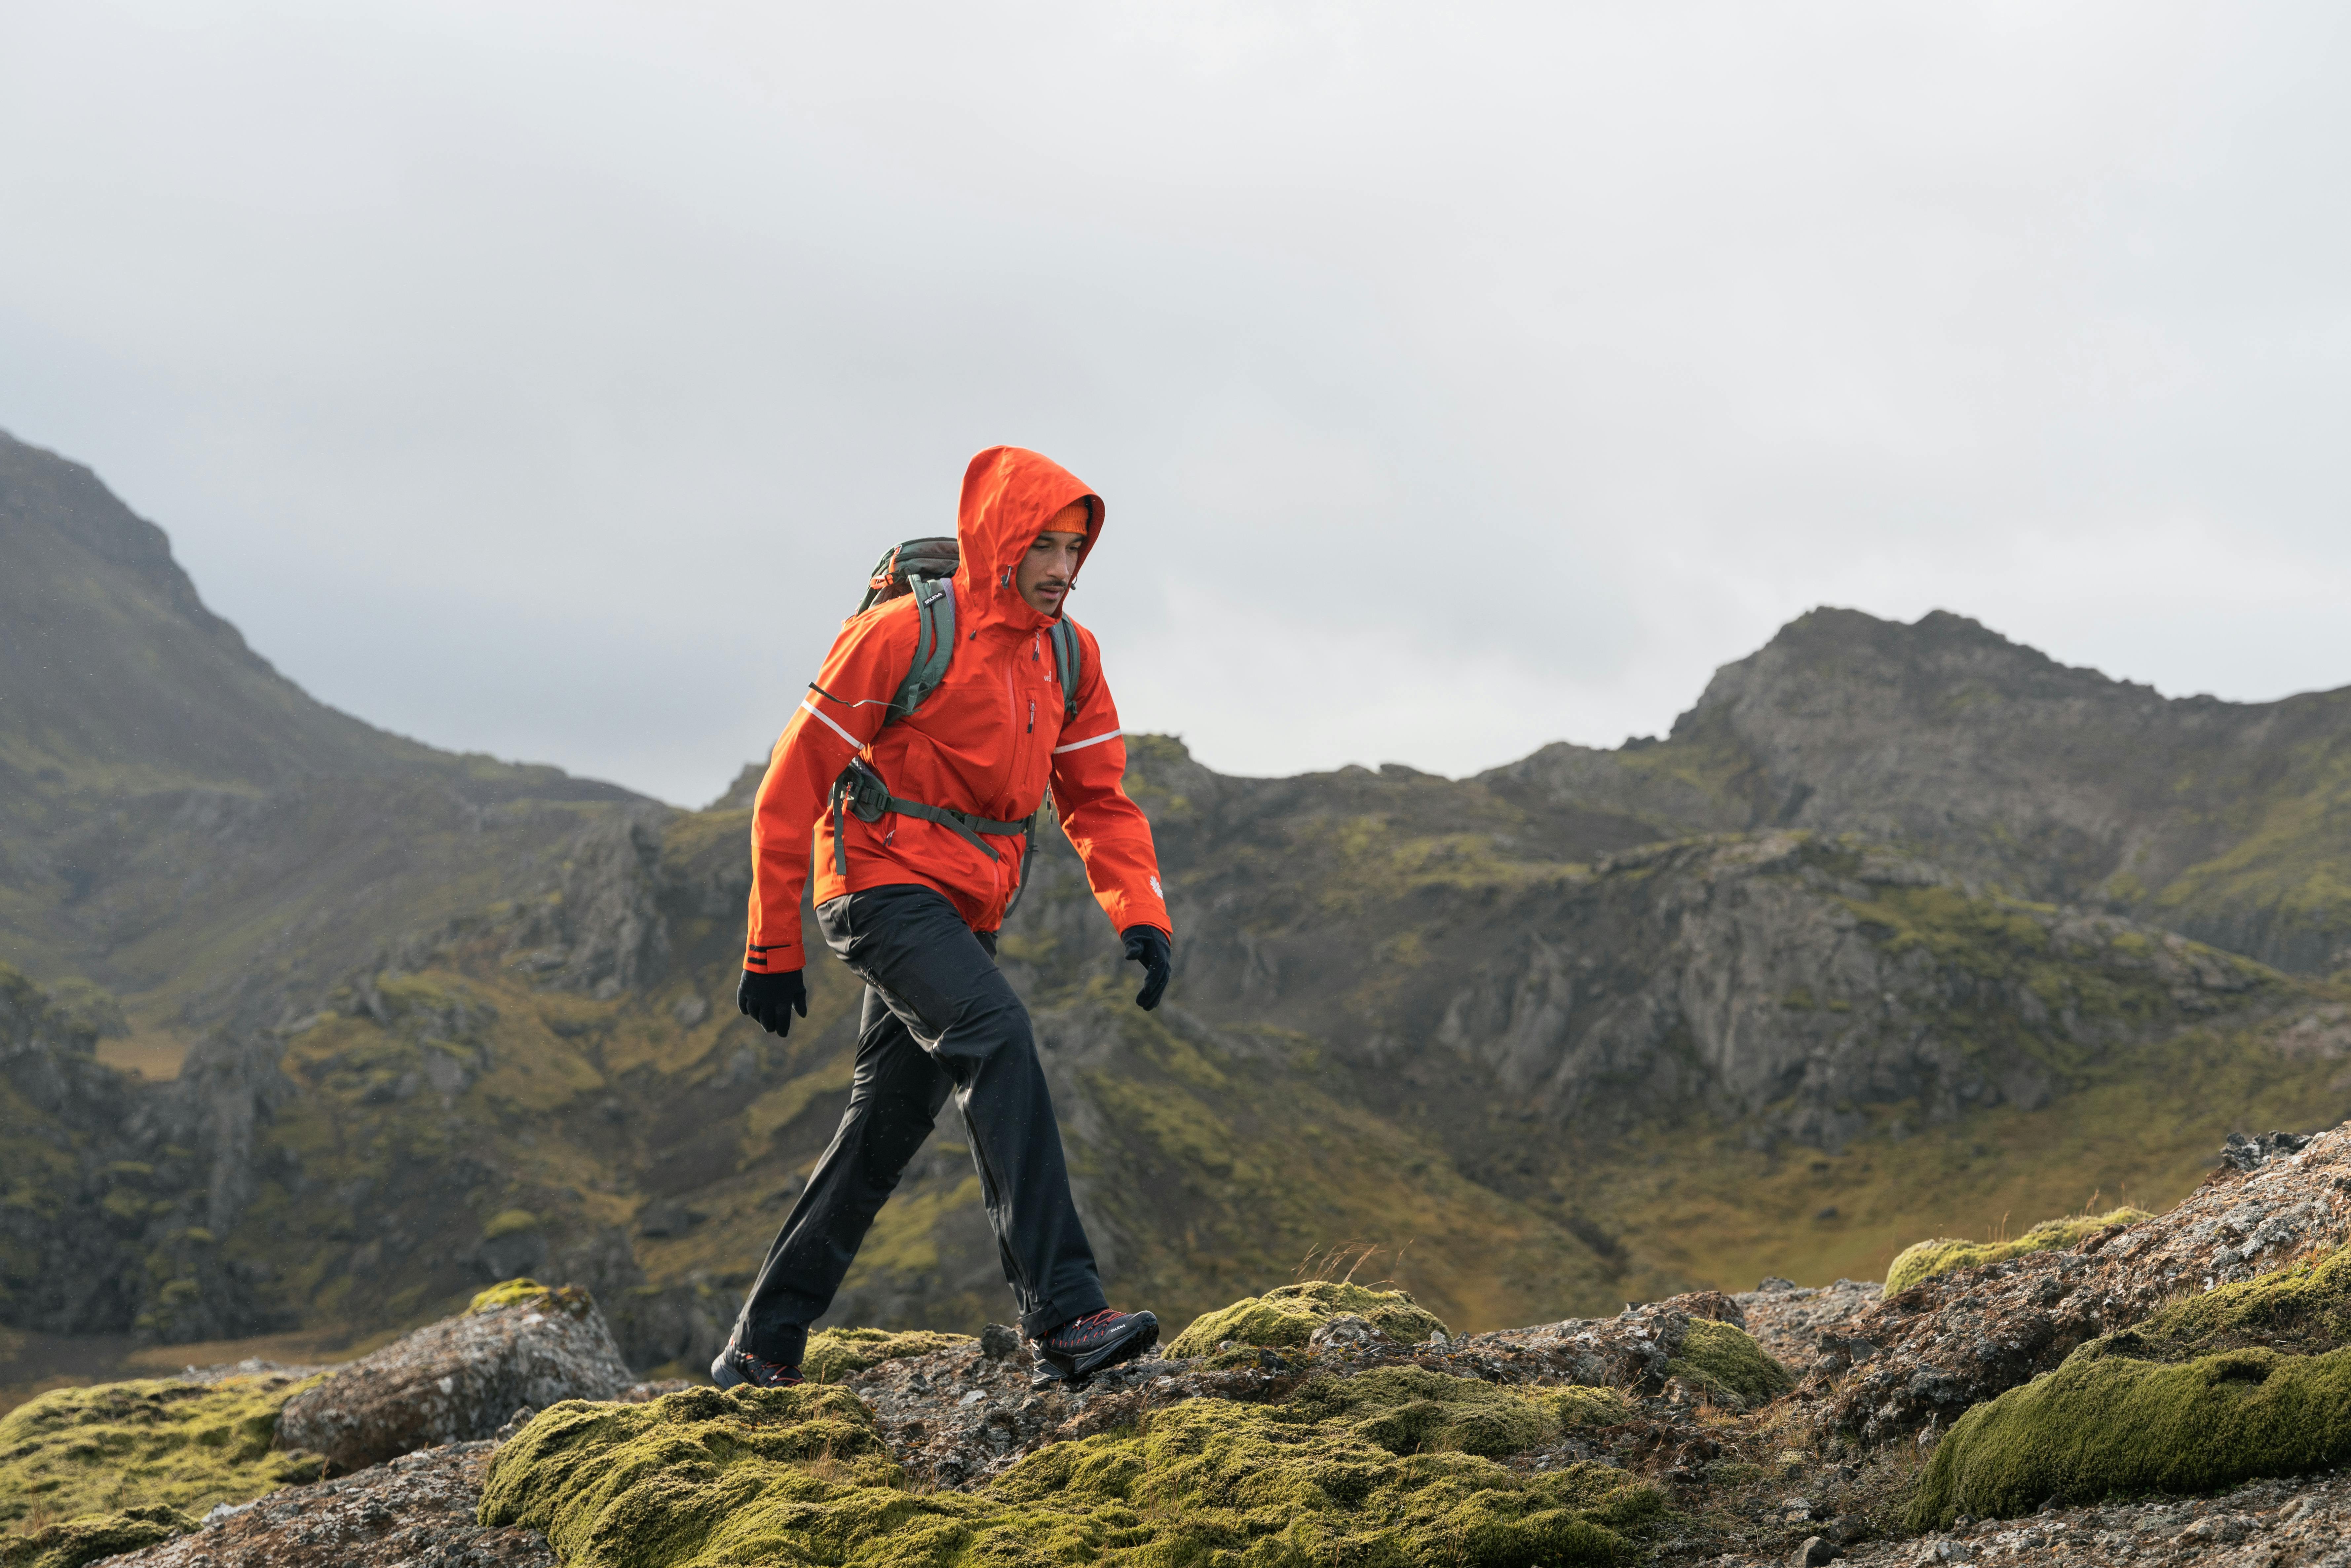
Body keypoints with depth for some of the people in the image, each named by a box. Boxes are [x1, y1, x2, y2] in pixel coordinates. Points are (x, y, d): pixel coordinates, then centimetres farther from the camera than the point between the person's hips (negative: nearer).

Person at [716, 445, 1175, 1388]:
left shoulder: (1070, 657, 6)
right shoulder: (902, 635, -13)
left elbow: (1098, 800, 10)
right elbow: (793, 788, -9)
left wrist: (1142, 916, -8)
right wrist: (773, 948, -8)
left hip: (967, 912, 7)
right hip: (885, 886, -7)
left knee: (887, 1127, 10)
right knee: (997, 1039, -28)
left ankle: (763, 1346, 22)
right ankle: (1062, 1310, -33)